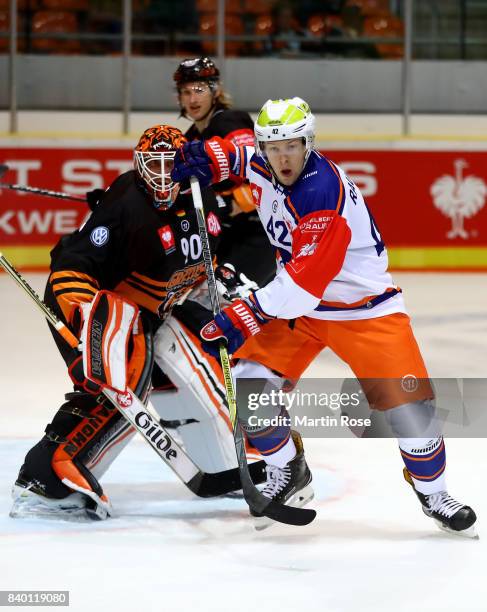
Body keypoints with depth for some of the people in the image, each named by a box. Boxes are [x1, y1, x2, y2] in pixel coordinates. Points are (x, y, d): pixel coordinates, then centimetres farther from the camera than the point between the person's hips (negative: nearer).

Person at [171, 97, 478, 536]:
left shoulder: (323, 194, -31)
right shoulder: (262, 164, -8)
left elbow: (304, 282, -34)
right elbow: (240, 151, 20)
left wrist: (243, 317, -34)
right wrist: (207, 158, -2)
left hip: (364, 307, -7)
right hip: (298, 303, 7)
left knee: (408, 402, -13)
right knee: (249, 381, -8)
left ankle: (434, 495, 11)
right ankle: (290, 475, 13)